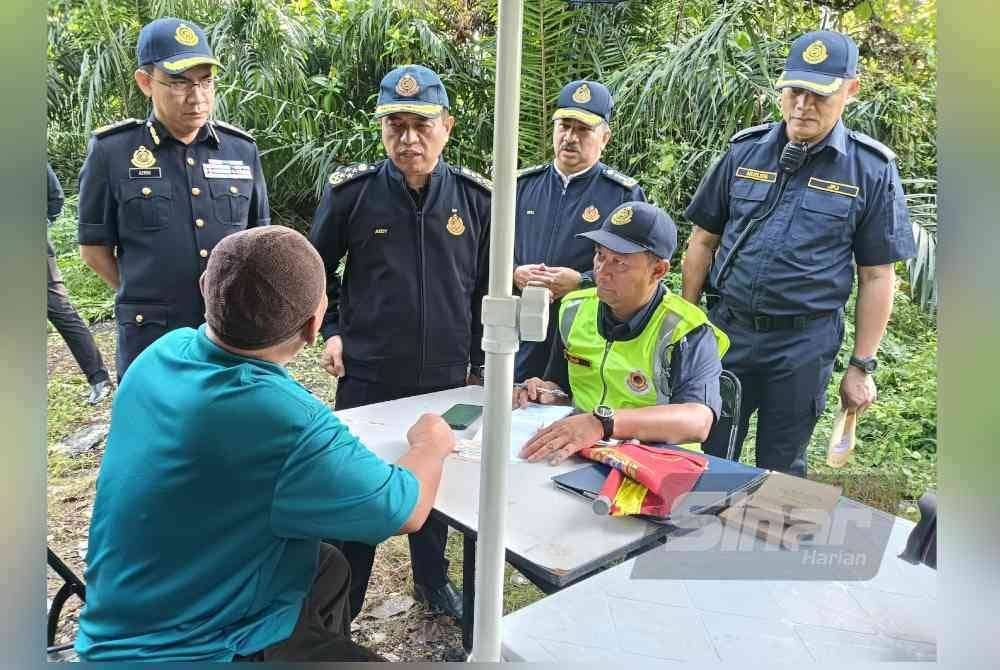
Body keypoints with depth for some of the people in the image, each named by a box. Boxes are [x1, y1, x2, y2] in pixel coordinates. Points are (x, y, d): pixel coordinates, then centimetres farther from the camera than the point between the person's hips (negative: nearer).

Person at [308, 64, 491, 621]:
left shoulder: (475, 197, -3)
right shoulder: (351, 192, -8)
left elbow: (488, 287, 6)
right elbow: (317, 268, 8)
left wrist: (480, 362, 7)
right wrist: (331, 330, -1)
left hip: (447, 378, 2)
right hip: (367, 375, -1)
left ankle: (433, 579, 41)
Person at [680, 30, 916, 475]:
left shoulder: (871, 170, -4)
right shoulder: (745, 150, 1)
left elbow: (876, 277, -1)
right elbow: (703, 241, 6)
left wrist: (862, 366, -2)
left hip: (803, 343, -2)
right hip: (726, 331, 2)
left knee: (780, 471, 14)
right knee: (707, 460, 13)